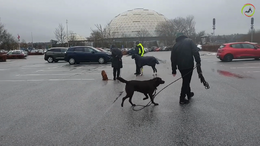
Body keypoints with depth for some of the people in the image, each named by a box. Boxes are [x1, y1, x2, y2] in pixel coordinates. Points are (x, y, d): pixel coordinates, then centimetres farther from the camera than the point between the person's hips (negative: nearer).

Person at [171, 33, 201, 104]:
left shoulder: (175, 45, 10)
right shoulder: (189, 41, 1)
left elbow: (173, 59, 10)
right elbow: (195, 52, -13)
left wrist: (174, 70, 15)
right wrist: (198, 61, -11)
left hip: (180, 66, 4)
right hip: (189, 65, -4)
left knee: (186, 80, 22)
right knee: (186, 81, 2)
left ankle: (189, 94, 38)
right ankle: (182, 99, 4)